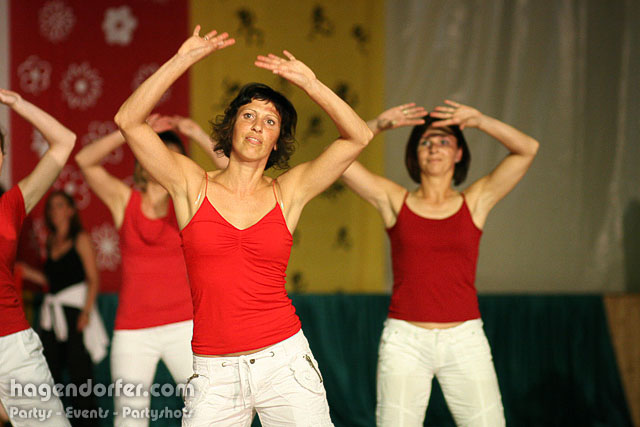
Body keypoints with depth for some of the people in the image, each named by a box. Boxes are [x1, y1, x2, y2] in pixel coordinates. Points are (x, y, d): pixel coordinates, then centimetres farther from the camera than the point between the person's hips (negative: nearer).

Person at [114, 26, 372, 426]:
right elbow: (129, 121, -5)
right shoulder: (193, 186, 4)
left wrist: (309, 83, -6)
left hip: (285, 363, 0)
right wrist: (182, 61, -8)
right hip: (214, 374, 0)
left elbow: (359, 136, -1)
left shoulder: (287, 193, 6)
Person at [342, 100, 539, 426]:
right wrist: (377, 126, -8)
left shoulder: (474, 202, 8)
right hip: (405, 341, -1)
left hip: (464, 340, 1)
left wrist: (480, 121, -9)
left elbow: (527, 149, 0)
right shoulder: (395, 201, 7)